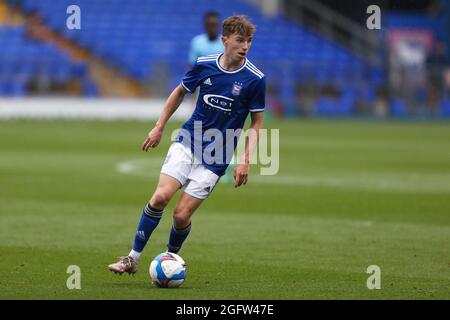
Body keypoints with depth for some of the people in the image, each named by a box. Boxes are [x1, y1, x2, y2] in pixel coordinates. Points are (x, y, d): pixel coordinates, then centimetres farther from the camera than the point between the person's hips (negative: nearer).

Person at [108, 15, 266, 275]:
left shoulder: (254, 79, -9)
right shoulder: (205, 65, -2)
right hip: (187, 142, 2)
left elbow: (256, 123, 0)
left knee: (182, 215, -7)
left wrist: (246, 161, -9)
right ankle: (133, 258, -6)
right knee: (161, 197, -16)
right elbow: (180, 92, 16)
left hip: (217, 157, -2)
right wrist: (159, 128, 16)